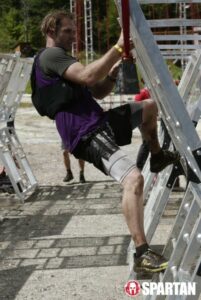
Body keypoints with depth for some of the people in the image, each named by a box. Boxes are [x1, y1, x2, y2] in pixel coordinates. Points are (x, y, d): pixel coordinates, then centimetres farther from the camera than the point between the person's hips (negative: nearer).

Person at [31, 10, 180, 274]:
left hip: (100, 122, 11)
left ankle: (157, 157, 39)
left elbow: (99, 92, 24)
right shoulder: (50, 56, -7)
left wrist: (115, 68, 8)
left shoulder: (61, 59, 27)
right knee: (134, 178, -29)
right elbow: (88, 76, -25)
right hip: (86, 134, -11)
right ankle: (142, 254, -31)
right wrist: (118, 47, -23)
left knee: (150, 106, 24)